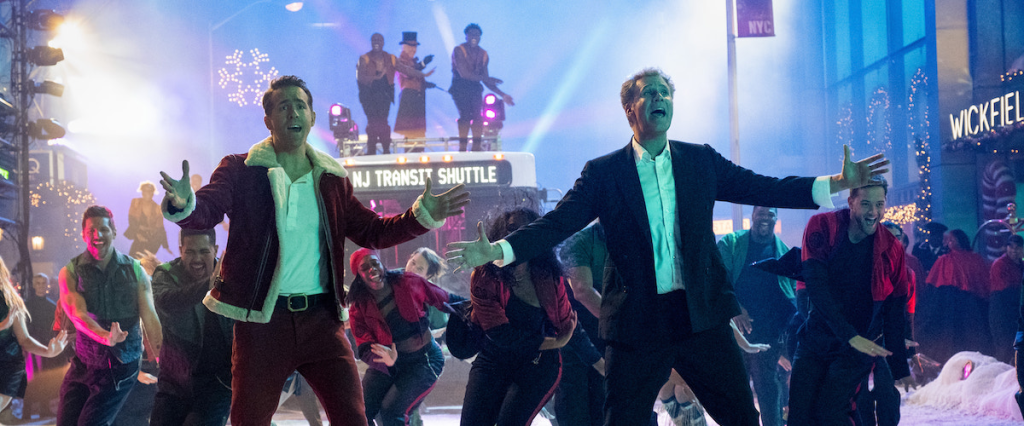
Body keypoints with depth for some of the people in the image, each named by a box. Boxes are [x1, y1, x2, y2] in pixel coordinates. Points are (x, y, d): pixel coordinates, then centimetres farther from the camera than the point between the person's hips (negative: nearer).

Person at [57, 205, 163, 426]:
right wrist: (106, 336, -35)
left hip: (122, 365, -2)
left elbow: (150, 319, 1)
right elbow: (77, 313, -15)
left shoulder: (134, 270, 1)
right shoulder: (70, 272, 1)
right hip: (83, 363, 2)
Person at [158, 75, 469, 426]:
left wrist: (423, 214, 3)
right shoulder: (240, 171, 2)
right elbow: (206, 211, -11)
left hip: (321, 318, 3)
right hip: (263, 318, -2)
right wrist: (183, 203, -35)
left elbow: (372, 232, 16)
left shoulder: (332, 179, 13)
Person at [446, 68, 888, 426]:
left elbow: (764, 189, 5)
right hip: (637, 321, -2)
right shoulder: (603, 173, 2)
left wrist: (837, 183, -5)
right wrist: (497, 251, -19)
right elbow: (556, 223, -5)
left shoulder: (701, 161, 8)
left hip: (701, 314, 2)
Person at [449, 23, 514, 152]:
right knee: (465, 115, -20)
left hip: (475, 88, 5)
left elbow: (485, 80, 14)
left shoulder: (483, 54, 10)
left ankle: (477, 147, -8)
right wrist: (487, 78, -16)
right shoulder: (458, 51, -6)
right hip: (460, 87, -5)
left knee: (478, 117, -12)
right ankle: (462, 148, -18)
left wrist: (502, 95, 8)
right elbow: (464, 73, -15)